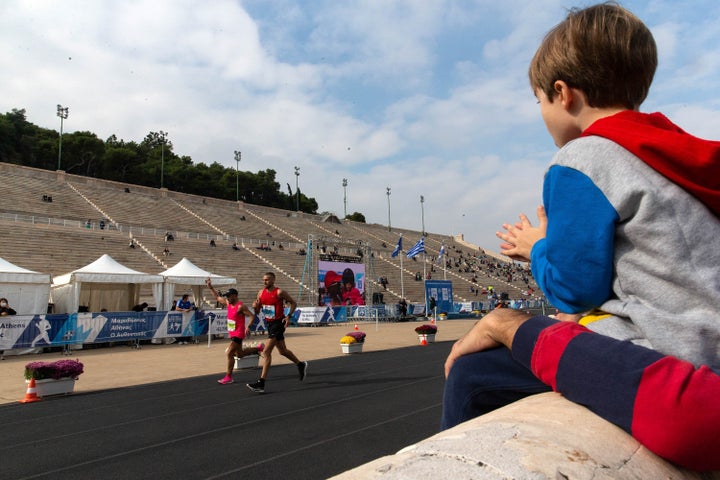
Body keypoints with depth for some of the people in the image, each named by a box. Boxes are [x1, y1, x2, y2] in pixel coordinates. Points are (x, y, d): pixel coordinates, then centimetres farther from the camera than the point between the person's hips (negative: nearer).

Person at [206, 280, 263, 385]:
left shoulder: (240, 307, -19)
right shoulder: (228, 303, 6)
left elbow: (252, 316, -22)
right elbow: (218, 297, 20)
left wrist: (248, 327, -33)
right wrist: (211, 287, 14)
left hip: (238, 334, -9)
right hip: (232, 333, 9)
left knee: (229, 353, -14)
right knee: (239, 354, 20)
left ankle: (228, 377, -4)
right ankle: (258, 348, 38)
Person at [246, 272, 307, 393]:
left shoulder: (279, 292, -13)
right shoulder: (261, 293, 5)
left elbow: (293, 303, -4)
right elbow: (257, 312, 12)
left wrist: (289, 316, -15)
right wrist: (255, 306, -10)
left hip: (278, 323, -8)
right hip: (269, 324, 8)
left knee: (266, 352, -14)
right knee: (283, 351, 20)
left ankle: (261, 383, -10)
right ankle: (301, 365, 44)